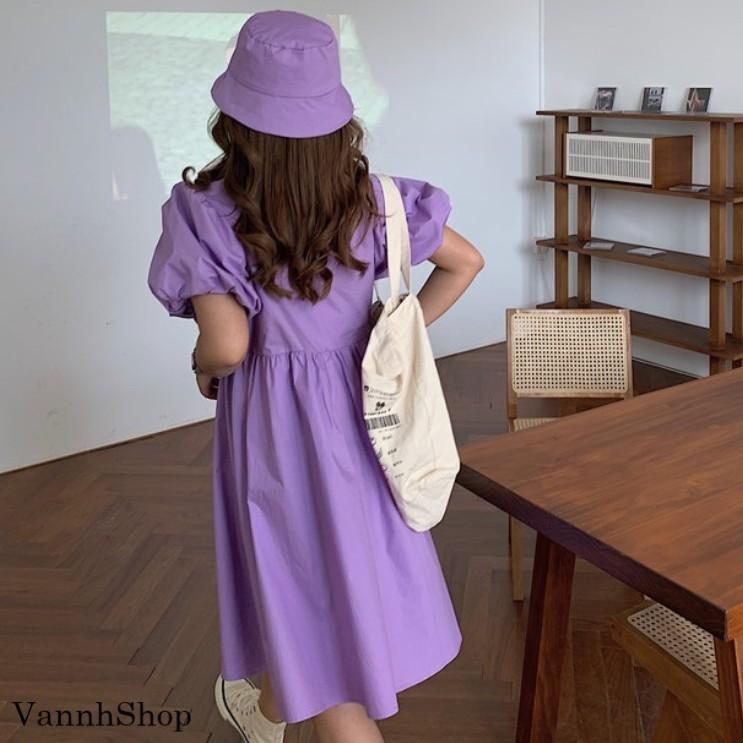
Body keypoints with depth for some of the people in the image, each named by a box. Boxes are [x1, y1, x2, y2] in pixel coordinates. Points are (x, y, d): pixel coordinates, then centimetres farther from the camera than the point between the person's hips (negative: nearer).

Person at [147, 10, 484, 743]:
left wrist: (204, 369, -3)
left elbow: (227, 344, -26)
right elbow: (464, 262, 0)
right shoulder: (368, 195, -7)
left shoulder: (206, 210, -19)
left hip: (272, 420, -5)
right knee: (330, 581, 26)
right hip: (358, 408, 6)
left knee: (317, 606, 9)